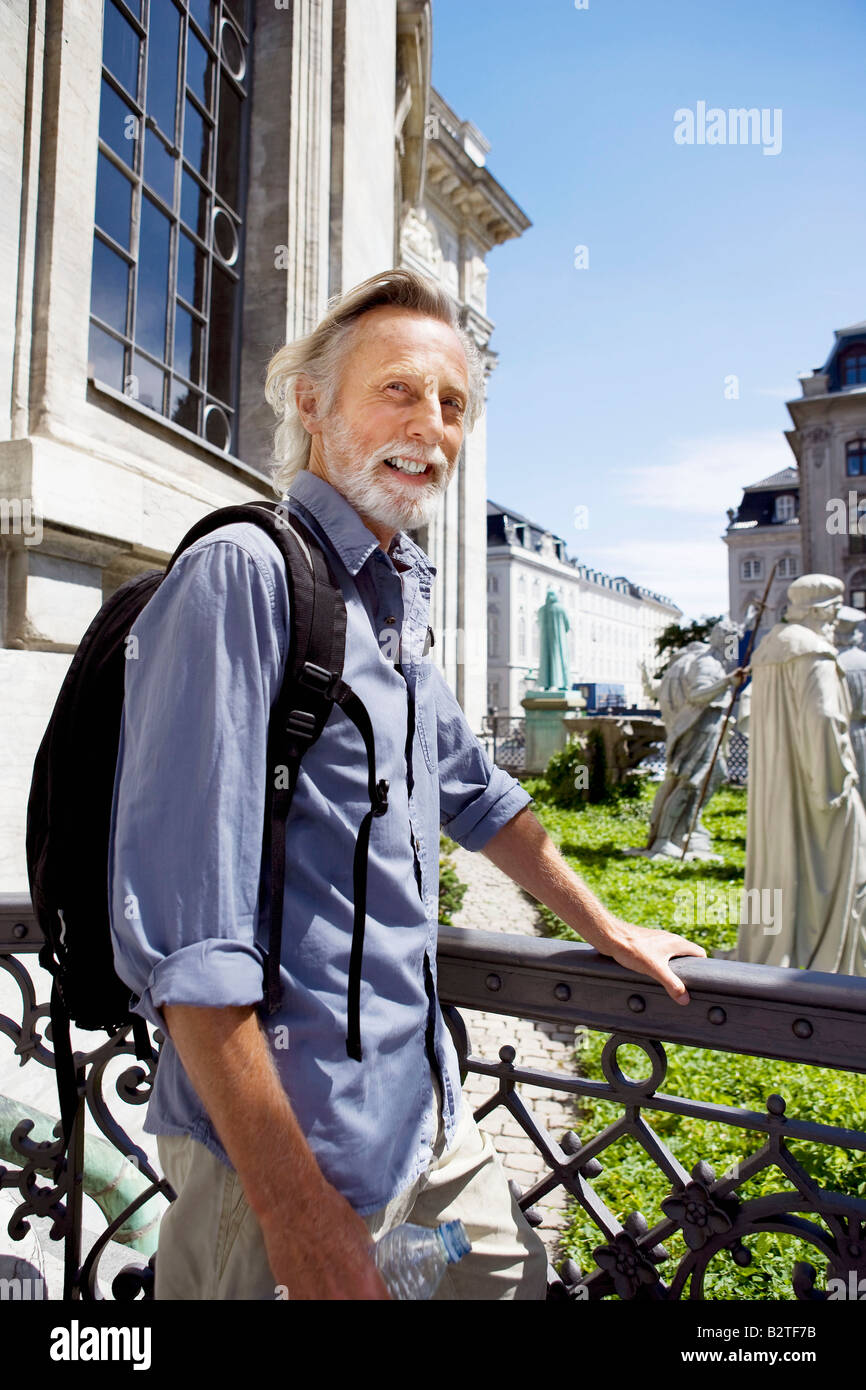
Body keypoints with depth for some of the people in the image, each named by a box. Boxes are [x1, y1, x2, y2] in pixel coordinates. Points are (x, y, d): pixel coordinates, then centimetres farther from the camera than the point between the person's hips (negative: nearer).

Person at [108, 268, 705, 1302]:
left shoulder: (397, 598, 9)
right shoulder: (244, 573, -19)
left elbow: (475, 793, 18)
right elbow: (182, 923, -24)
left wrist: (605, 931, 21)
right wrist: (294, 1207, -22)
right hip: (290, 1140, -8)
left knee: (514, 1276, 21)